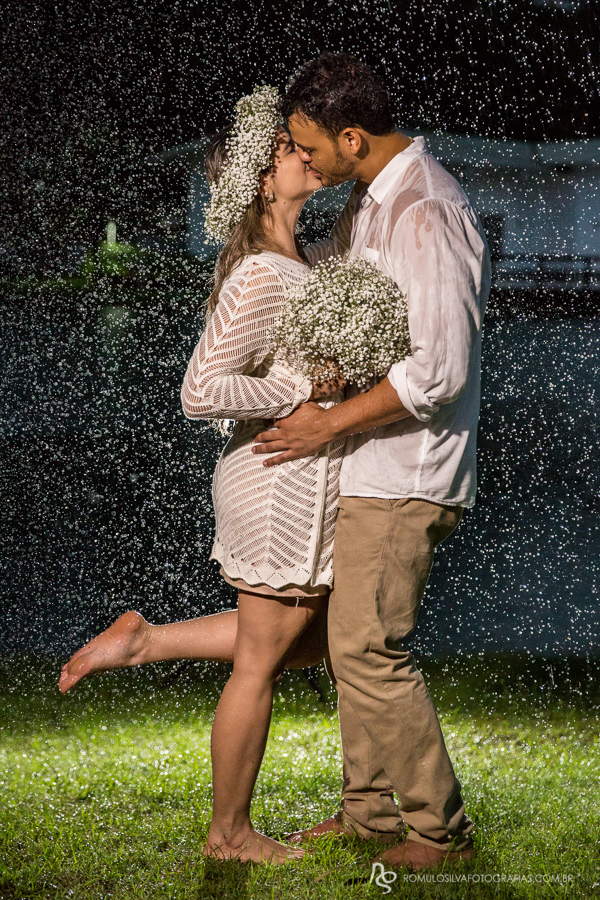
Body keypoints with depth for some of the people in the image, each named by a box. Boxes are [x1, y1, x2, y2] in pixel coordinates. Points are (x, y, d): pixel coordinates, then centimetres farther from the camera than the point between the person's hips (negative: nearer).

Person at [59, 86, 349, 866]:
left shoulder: (290, 262, 9)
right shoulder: (260, 275, -20)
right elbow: (202, 392, -24)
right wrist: (309, 388, -21)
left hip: (301, 477, 10)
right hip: (286, 483, -10)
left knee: (310, 641, 23)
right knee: (261, 664, 5)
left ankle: (142, 641, 23)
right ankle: (230, 832, 20)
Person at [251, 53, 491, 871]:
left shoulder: (427, 216, -22)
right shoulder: (373, 200, 10)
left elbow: (439, 372, -25)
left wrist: (330, 422, -17)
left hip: (405, 475, -10)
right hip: (371, 466, 10)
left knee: (368, 648, -6)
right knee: (354, 642, 14)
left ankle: (439, 828, 6)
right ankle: (371, 810, 26)